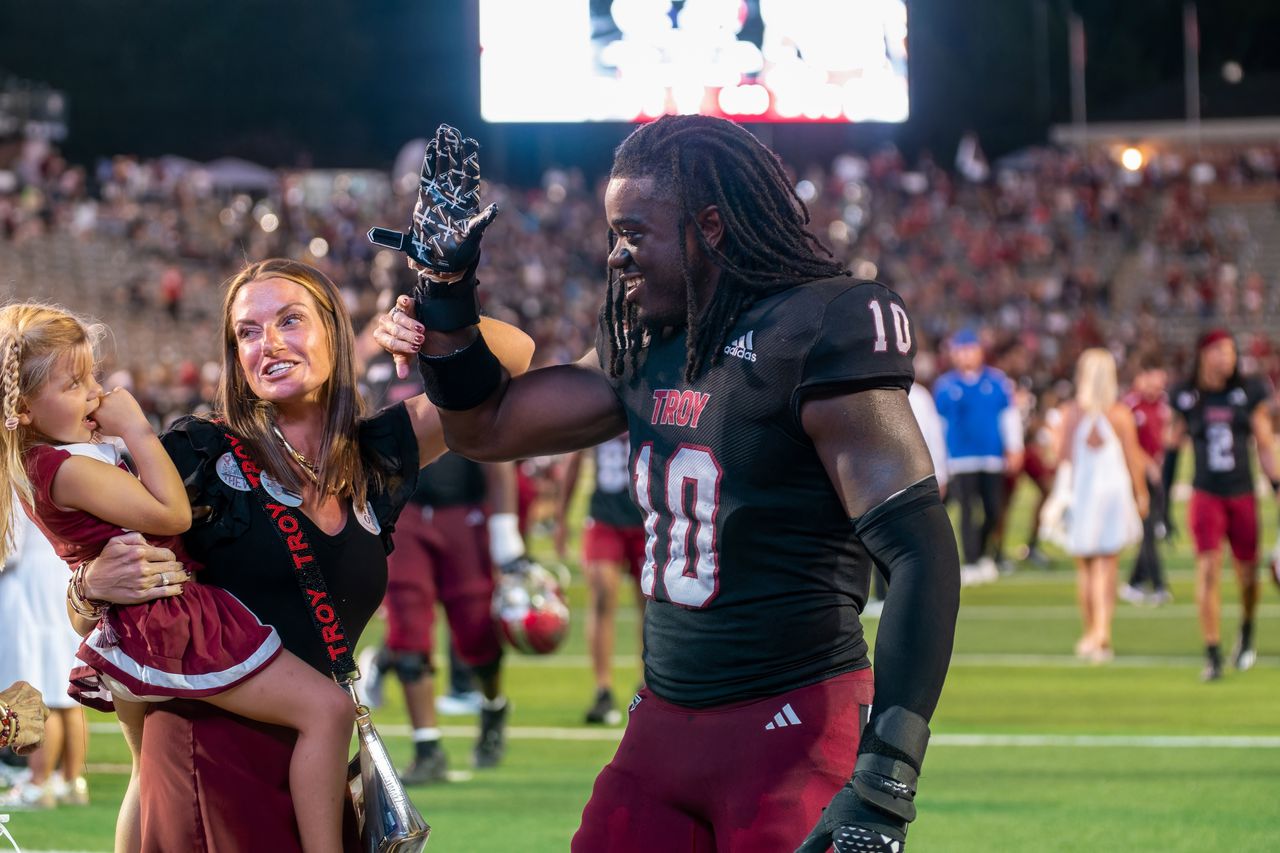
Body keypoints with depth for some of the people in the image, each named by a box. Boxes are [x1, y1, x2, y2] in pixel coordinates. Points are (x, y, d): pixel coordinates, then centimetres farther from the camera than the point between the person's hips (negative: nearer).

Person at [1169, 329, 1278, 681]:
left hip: (1243, 494, 1)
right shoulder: (1186, 397, 1)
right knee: (1208, 570, -13)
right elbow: (1173, 444, 11)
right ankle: (1212, 654, -10)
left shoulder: (1249, 392, 1)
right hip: (1205, 494, -1)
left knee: (1248, 575, 8)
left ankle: (1247, 634, 38)